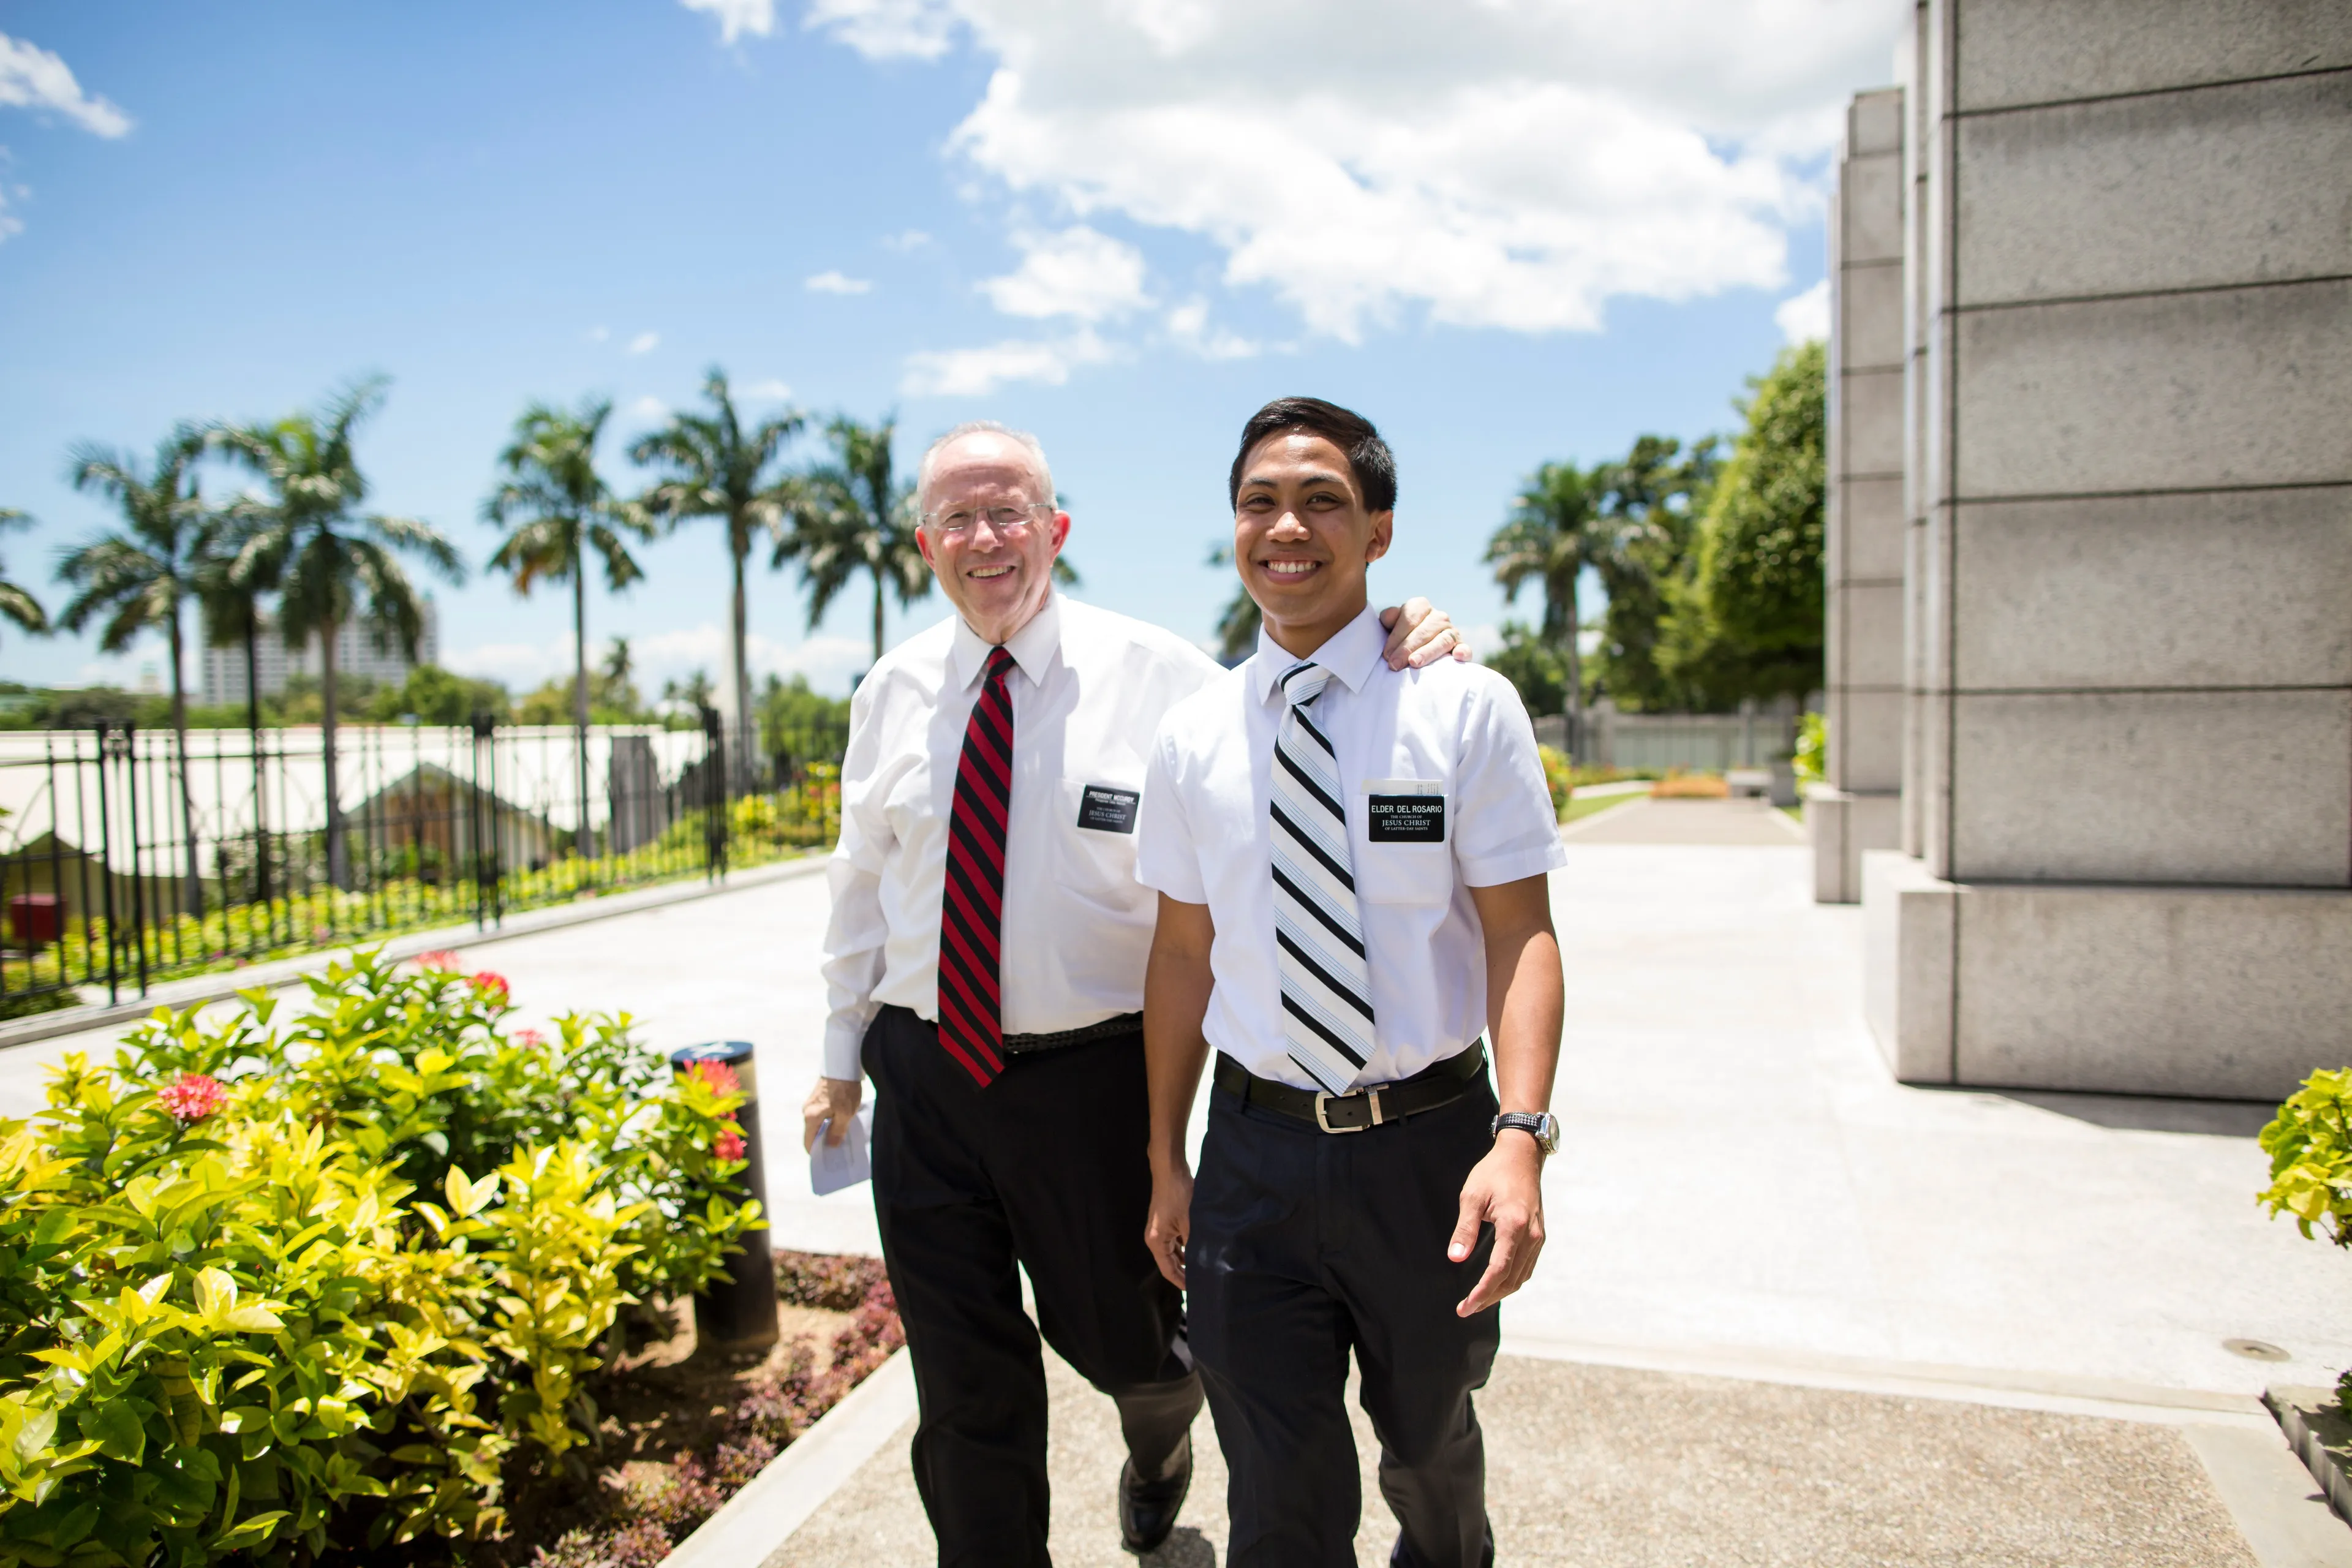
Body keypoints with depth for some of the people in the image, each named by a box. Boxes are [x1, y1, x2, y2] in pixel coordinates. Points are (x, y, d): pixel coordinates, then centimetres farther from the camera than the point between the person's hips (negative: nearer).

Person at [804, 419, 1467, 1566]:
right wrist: (841, 1053, 13)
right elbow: (862, 879, 11)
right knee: (964, 1386, 13)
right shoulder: (893, 690, 3)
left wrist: (1398, 664, -25)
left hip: (1091, 1075, -2)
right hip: (924, 1074, 2)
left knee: (1121, 1339, 20)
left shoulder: (1154, 674, -8)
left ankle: (1159, 1441, 57)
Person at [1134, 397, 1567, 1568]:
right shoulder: (1192, 736, -1)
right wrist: (1166, 1159, 7)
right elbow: (1183, 952, 4)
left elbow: (1520, 932, -11)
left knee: (1429, 1436, 26)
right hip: (1257, 1151, 1)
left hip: (1430, 1142, 0)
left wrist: (1520, 1135, -24)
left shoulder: (1467, 707, -8)